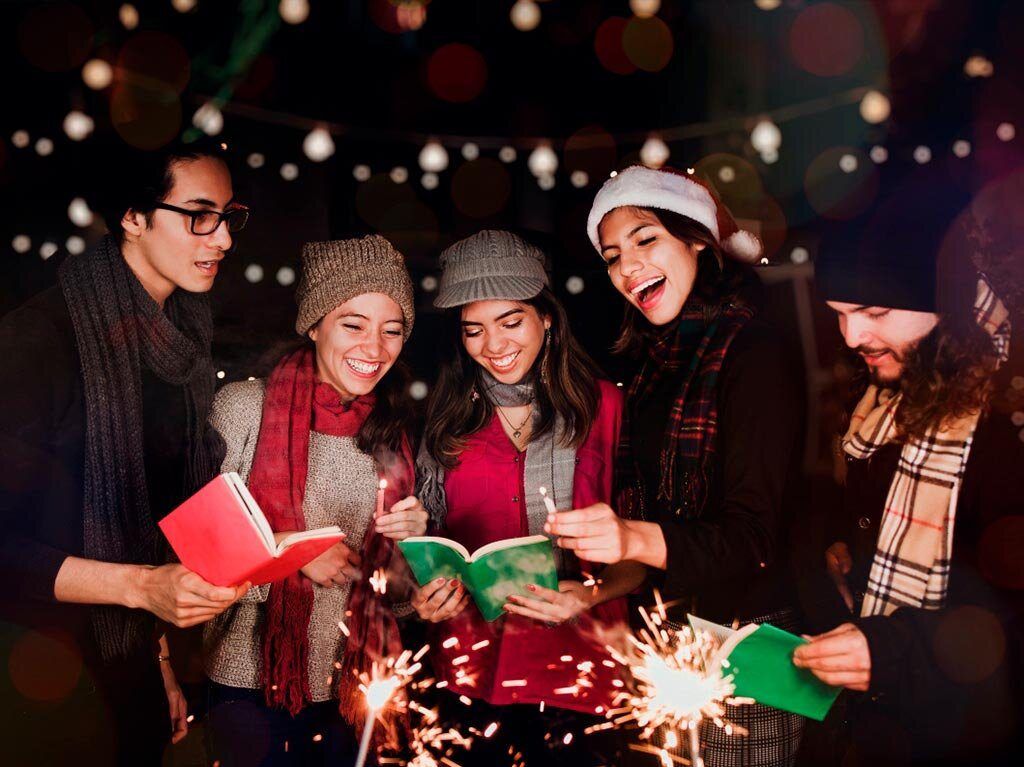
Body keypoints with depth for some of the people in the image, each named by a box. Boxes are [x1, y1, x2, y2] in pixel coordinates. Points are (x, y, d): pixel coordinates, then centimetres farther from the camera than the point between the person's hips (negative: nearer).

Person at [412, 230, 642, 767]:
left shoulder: (603, 406, -4)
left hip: (579, 668, -2)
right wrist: (425, 595, -7)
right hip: (473, 669, 2)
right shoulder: (447, 419, 5)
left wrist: (592, 595, -19)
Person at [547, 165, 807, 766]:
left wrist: (638, 538, -35)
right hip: (669, 635, 7)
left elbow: (754, 536, -21)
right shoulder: (659, 359, 10)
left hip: (743, 640, -7)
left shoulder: (753, 351, -14)